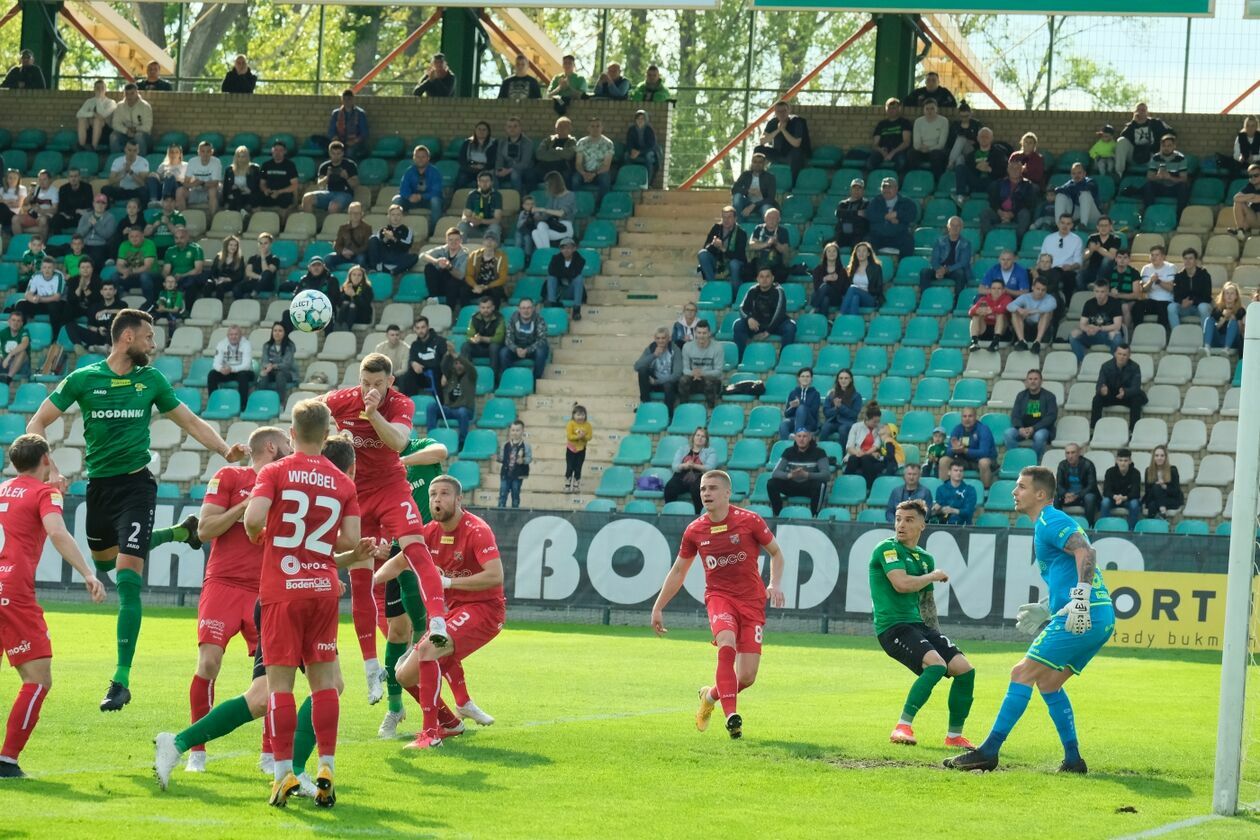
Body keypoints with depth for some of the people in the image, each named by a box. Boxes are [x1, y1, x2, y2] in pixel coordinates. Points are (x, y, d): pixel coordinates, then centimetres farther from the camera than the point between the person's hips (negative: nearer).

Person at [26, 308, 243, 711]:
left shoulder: (151, 380, 2)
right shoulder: (83, 379, -3)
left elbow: (191, 422, 10)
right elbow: (37, 425, 0)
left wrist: (225, 450, -6)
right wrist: (48, 470, -13)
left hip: (136, 485, -2)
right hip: (99, 484, 2)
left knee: (127, 577, -14)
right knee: (104, 558, 23)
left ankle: (122, 680, -14)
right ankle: (180, 532, 48)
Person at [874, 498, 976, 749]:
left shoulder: (925, 558, 18)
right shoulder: (888, 549, -6)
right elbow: (902, 584, -20)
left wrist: (935, 635, 24)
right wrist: (934, 576, -6)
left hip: (918, 624, 8)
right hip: (892, 625, -8)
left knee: (964, 669, -3)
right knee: (936, 664, -29)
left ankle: (954, 735, 11)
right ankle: (903, 727, -24)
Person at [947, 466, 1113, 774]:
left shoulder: (1050, 522, -7)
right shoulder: (1049, 524, 24)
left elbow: (1086, 552, -23)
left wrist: (1080, 600, -31)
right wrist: (1047, 608, 26)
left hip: (1085, 618, -10)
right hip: (1100, 618, 10)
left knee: (1023, 674, -9)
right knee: (1048, 683, 17)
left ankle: (989, 751, -10)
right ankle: (1073, 758, 13)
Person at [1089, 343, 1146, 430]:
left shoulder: (1134, 367, -16)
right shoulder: (1106, 366, -13)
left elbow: (1136, 387, -25)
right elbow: (1099, 386, -20)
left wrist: (1125, 393, -49)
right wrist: (1102, 390, -47)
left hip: (1128, 396, -1)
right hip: (1110, 396, 1)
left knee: (1137, 400, -33)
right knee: (1097, 399, -28)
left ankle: (1133, 430, -27)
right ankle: (1093, 429, -24)